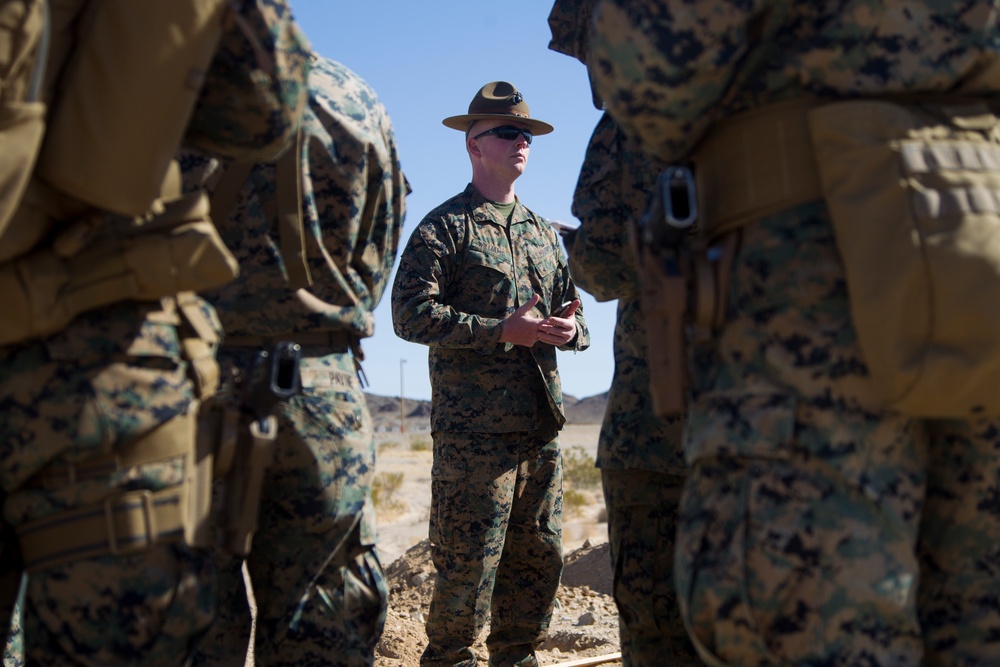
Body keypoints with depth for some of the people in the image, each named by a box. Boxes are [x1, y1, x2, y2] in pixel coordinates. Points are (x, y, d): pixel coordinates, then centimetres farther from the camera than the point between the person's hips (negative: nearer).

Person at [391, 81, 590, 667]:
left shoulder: (544, 234, 21)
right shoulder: (445, 227, -1)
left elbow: (574, 312, 25)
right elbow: (411, 313, -11)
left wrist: (570, 329, -1)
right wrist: (502, 330, -17)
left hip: (543, 422, 7)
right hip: (474, 425, -7)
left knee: (540, 554, 10)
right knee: (470, 558, -6)